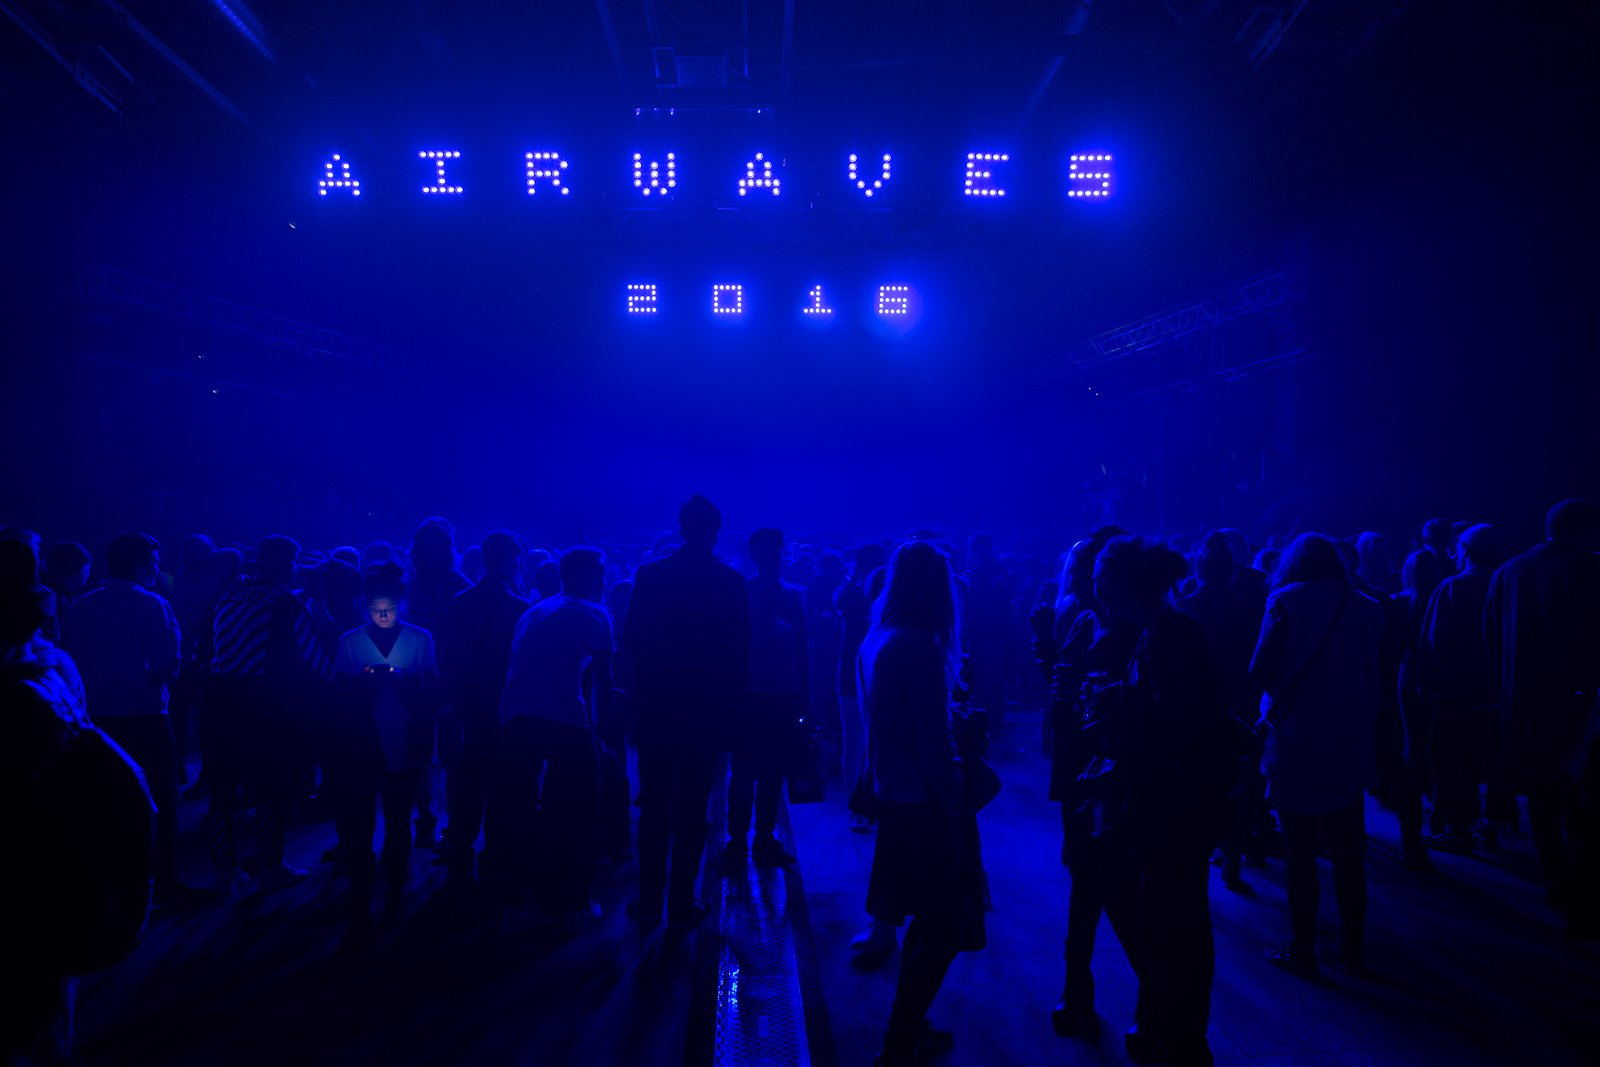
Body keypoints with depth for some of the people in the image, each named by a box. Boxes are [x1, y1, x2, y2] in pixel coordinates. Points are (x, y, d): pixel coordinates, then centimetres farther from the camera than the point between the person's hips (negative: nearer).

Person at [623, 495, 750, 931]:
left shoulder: (650, 574, -5)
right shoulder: (731, 582, -8)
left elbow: (631, 640, -2)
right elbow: (740, 653, -6)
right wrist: (730, 704, 4)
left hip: (656, 706, 1)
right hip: (707, 710, -1)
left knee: (654, 805, 12)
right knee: (692, 809, 6)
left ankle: (650, 900, 17)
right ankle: (682, 906, 10)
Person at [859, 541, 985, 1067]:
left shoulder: (875, 641, 8)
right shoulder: (919, 647, -21)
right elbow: (932, 740, -22)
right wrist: (957, 811, -18)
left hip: (895, 797, 9)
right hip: (925, 805, -9)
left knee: (928, 918, 21)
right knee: (945, 926, 2)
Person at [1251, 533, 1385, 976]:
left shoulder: (1287, 601, -7)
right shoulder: (1366, 608, 4)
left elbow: (1261, 671, -11)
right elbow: (1373, 676, 10)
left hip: (1297, 747, -4)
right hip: (1350, 748, 4)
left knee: (1300, 855, 5)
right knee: (1347, 855, 13)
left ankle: (1302, 951, 10)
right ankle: (1351, 947, 21)